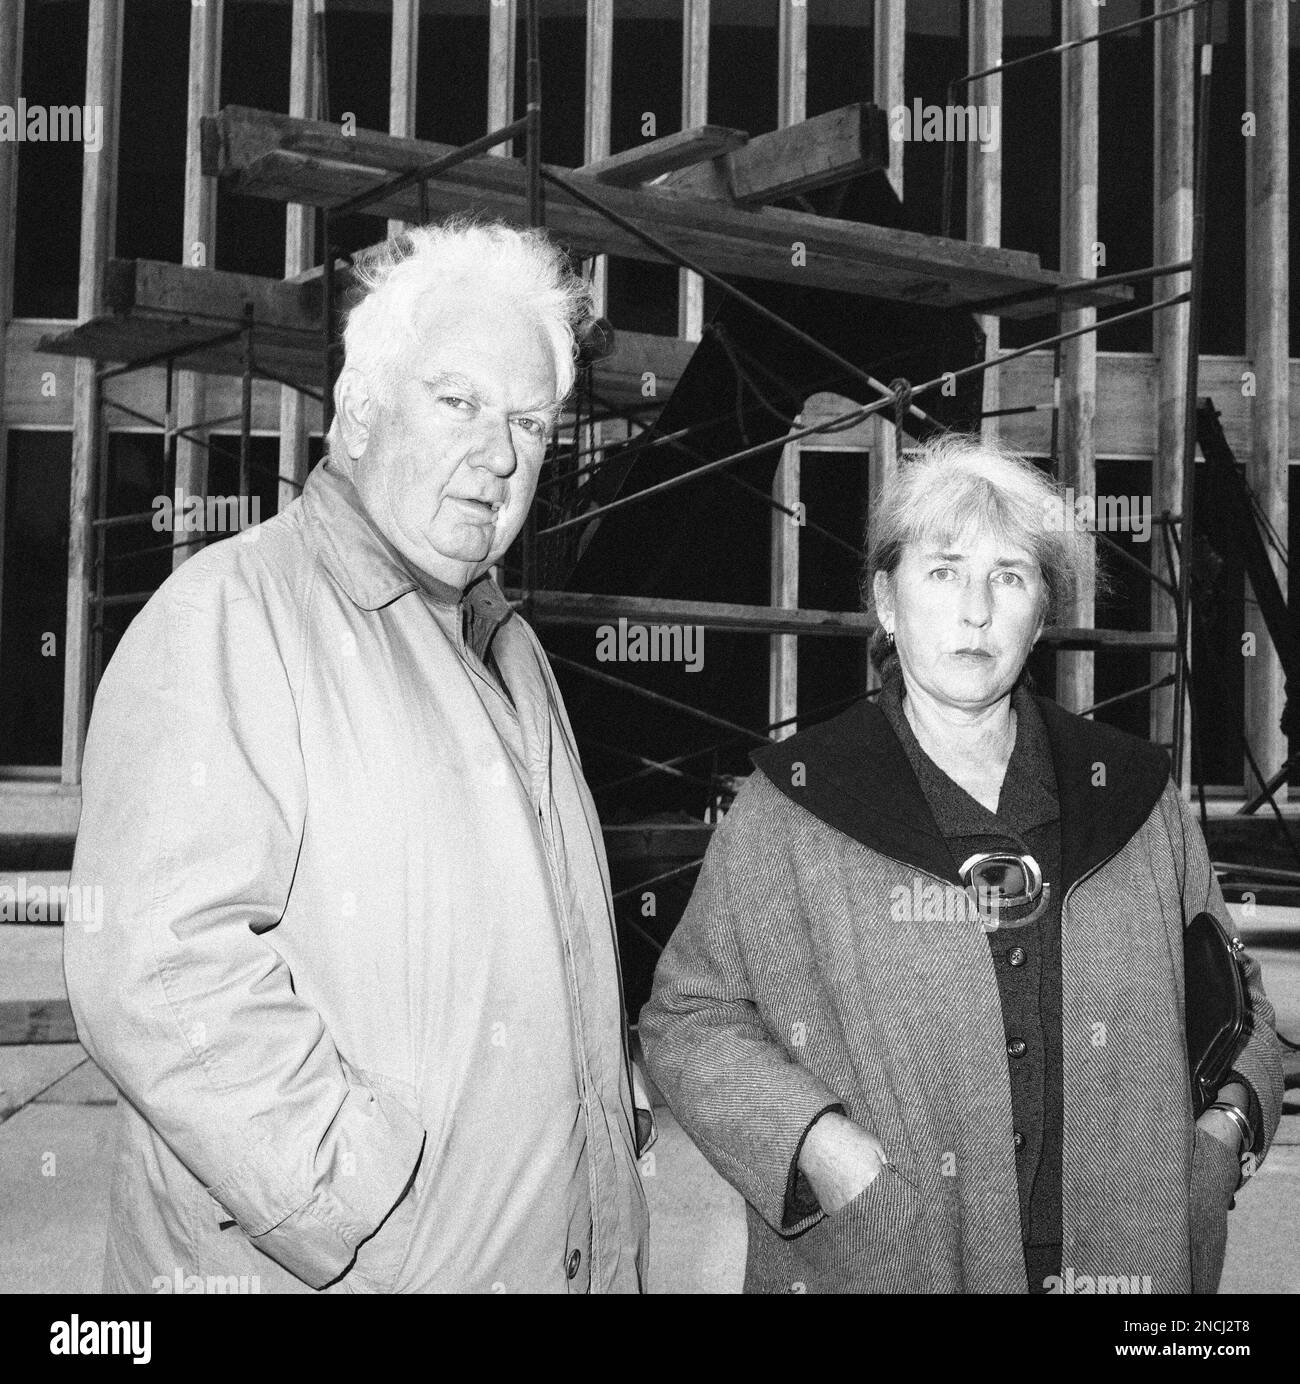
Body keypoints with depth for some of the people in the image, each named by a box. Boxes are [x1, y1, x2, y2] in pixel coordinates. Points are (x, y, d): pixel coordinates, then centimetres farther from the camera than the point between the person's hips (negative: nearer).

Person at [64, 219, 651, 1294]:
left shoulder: (509, 647, 13)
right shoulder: (230, 614, -15)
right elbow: (157, 969, -26)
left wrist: (619, 1093, 8)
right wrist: (379, 1222, -24)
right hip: (313, 1266, -8)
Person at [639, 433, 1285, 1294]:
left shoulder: (1133, 798, 3)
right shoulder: (788, 812, -6)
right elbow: (687, 1020, -2)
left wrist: (1233, 1113, -3)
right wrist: (813, 1140, -16)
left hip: (1119, 1255, 3)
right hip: (867, 1261, -2)